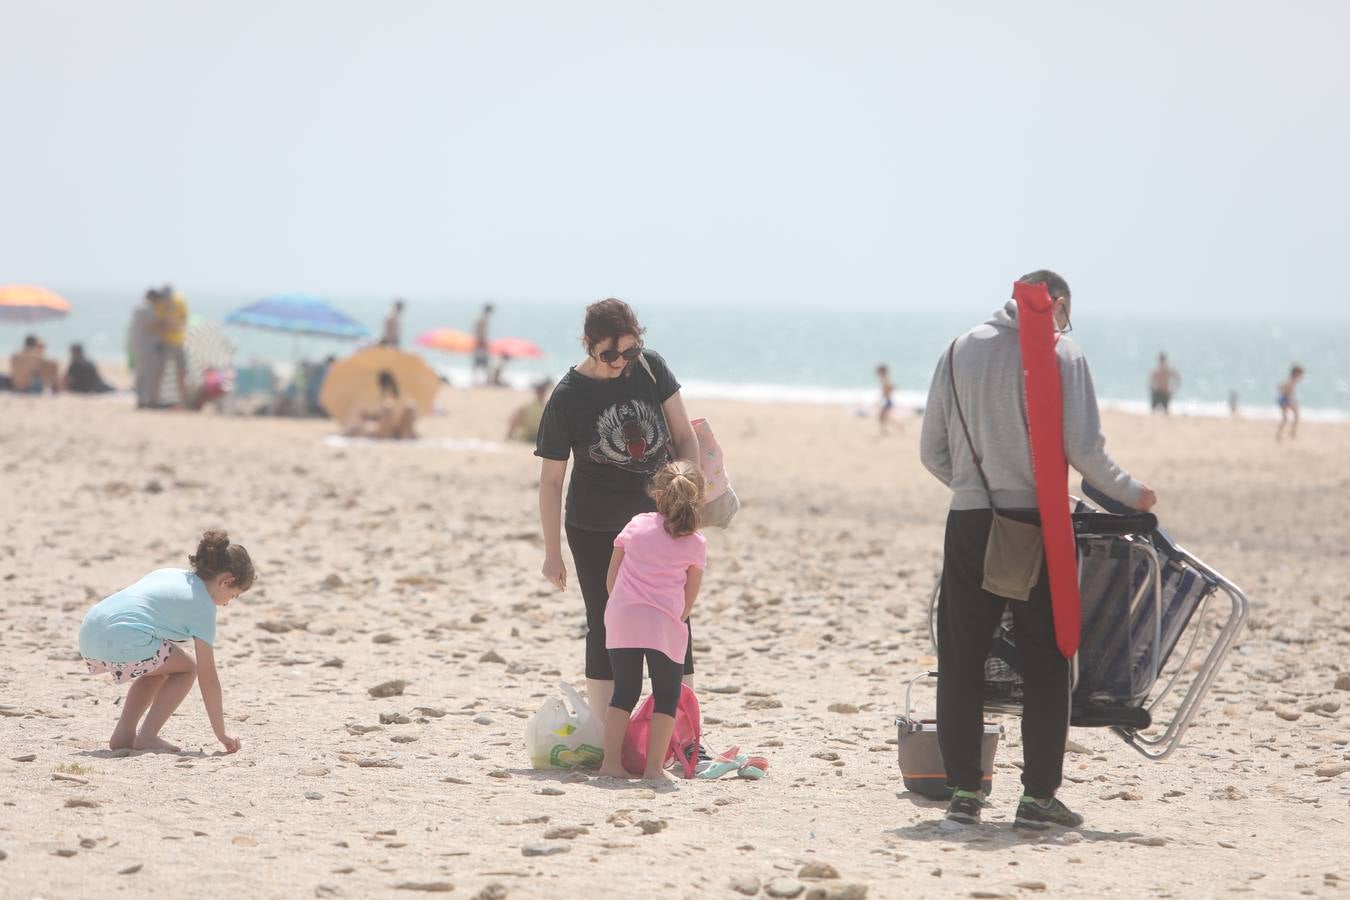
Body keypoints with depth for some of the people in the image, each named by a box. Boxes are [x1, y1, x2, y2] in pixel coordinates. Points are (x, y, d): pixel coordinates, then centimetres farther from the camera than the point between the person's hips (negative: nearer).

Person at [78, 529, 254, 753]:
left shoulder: (170, 575, 25)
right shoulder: (203, 607, 3)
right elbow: (208, 678, 3)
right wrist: (221, 733, 9)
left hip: (89, 633, 8)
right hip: (122, 643, -8)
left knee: (158, 667, 29)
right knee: (187, 668, 12)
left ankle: (124, 734, 22)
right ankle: (147, 737, 4)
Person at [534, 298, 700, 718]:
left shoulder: (650, 367, -7)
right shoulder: (567, 398, -15)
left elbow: (684, 436, 1)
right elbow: (550, 480, -8)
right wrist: (552, 553, -7)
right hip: (596, 530, -3)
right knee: (605, 629, 2)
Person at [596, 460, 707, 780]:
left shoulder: (637, 525, 13)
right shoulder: (696, 544, 7)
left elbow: (611, 580, 15)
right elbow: (689, 599, 8)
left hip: (621, 618, 3)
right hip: (663, 622, -3)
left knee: (624, 692, 12)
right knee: (667, 696, 7)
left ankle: (611, 762, 6)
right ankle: (654, 766, -1)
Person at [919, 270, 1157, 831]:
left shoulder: (961, 350, 9)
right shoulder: (1061, 354, -2)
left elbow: (932, 451, 9)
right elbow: (1084, 447, -9)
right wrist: (1130, 493, 7)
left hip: (969, 524, 3)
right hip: (1037, 524, -3)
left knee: (961, 659, 8)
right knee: (1045, 662, 5)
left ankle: (963, 791, 7)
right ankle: (1038, 795, 3)